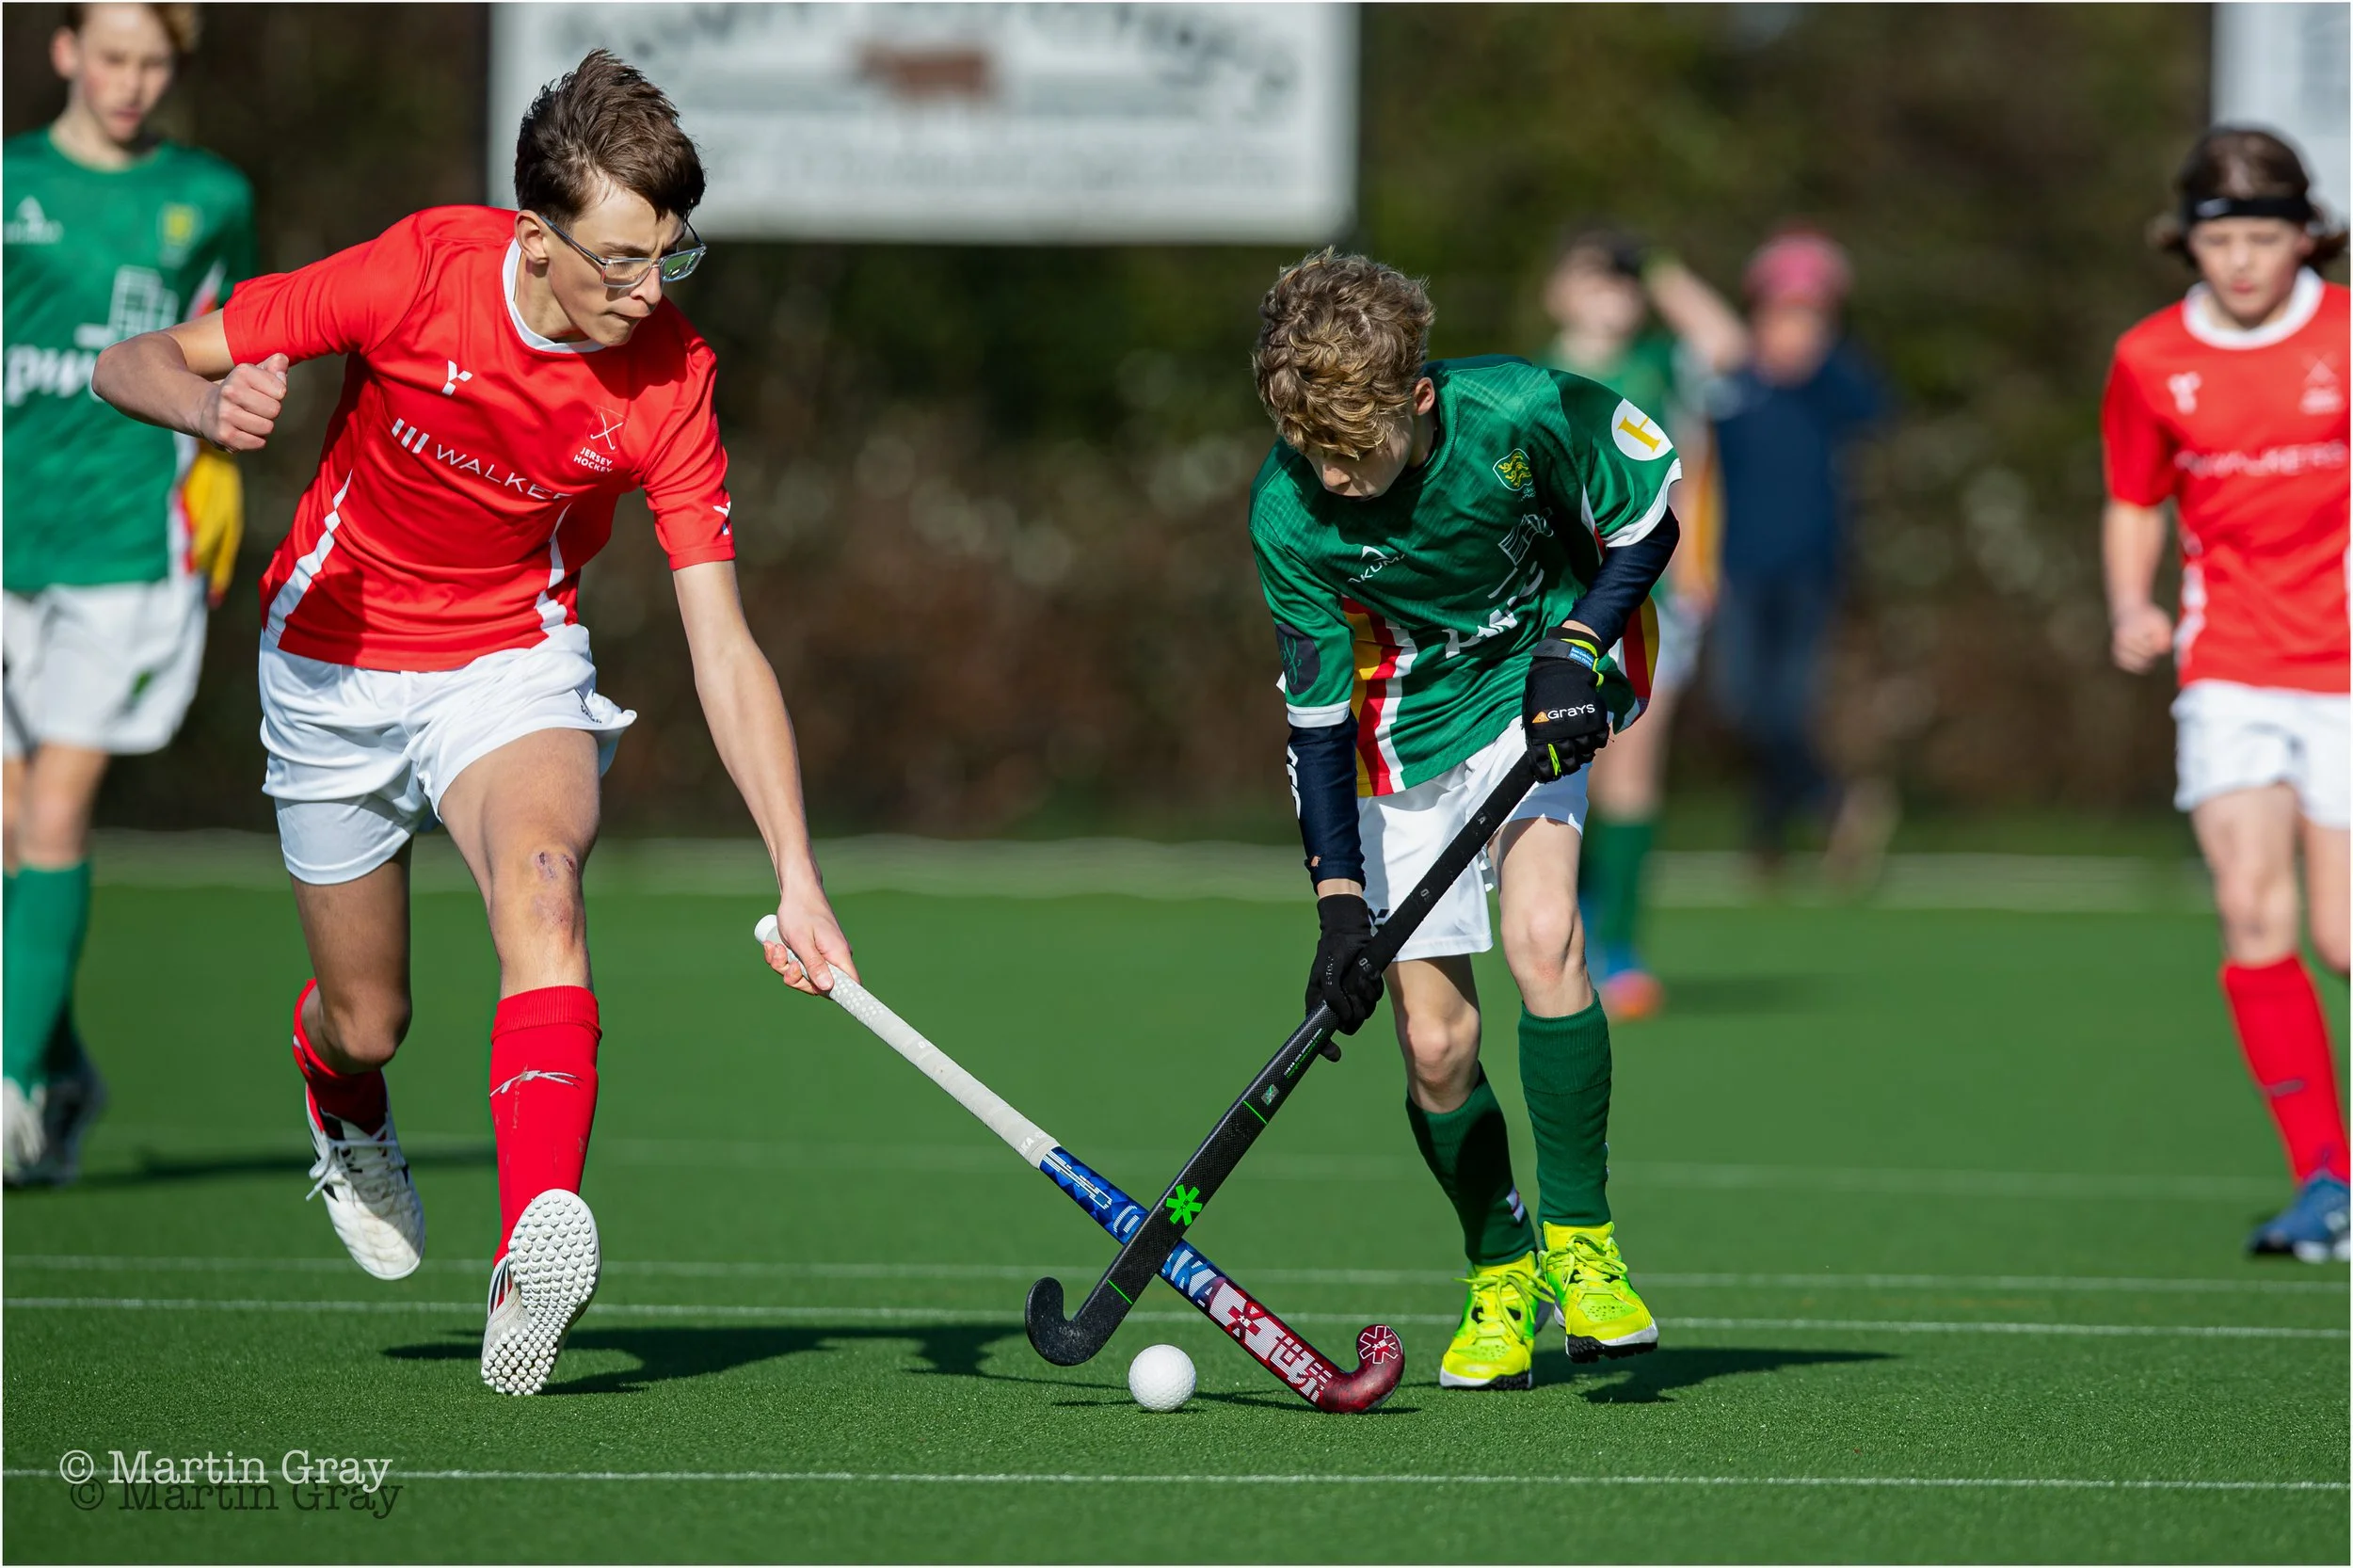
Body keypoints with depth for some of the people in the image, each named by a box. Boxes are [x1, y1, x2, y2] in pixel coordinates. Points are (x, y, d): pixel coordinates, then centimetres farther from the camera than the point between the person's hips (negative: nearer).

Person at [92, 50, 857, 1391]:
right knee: (369, 1021, 9)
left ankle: (539, 1243, -50)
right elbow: (136, 363, -16)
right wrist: (211, 402, -41)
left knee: (541, 877, -33)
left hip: (515, 661, -1)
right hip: (336, 663, 1)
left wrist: (797, 875, -28)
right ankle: (347, 1122, 50)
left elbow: (723, 648, -19)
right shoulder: (422, 272, -23)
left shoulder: (670, 381, -20)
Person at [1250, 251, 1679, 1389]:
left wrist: (1580, 647, -21)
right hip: (1407, 716, 2)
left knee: (1540, 941, -26)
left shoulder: (1522, 415, -29)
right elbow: (1315, 715, -14)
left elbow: (1649, 515, -9)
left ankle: (1580, 1241, -12)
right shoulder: (1290, 514, -22)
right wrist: (1339, 900, -19)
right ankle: (1501, 1276, 20)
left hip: (1544, 682, -2)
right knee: (1434, 1039, -3)